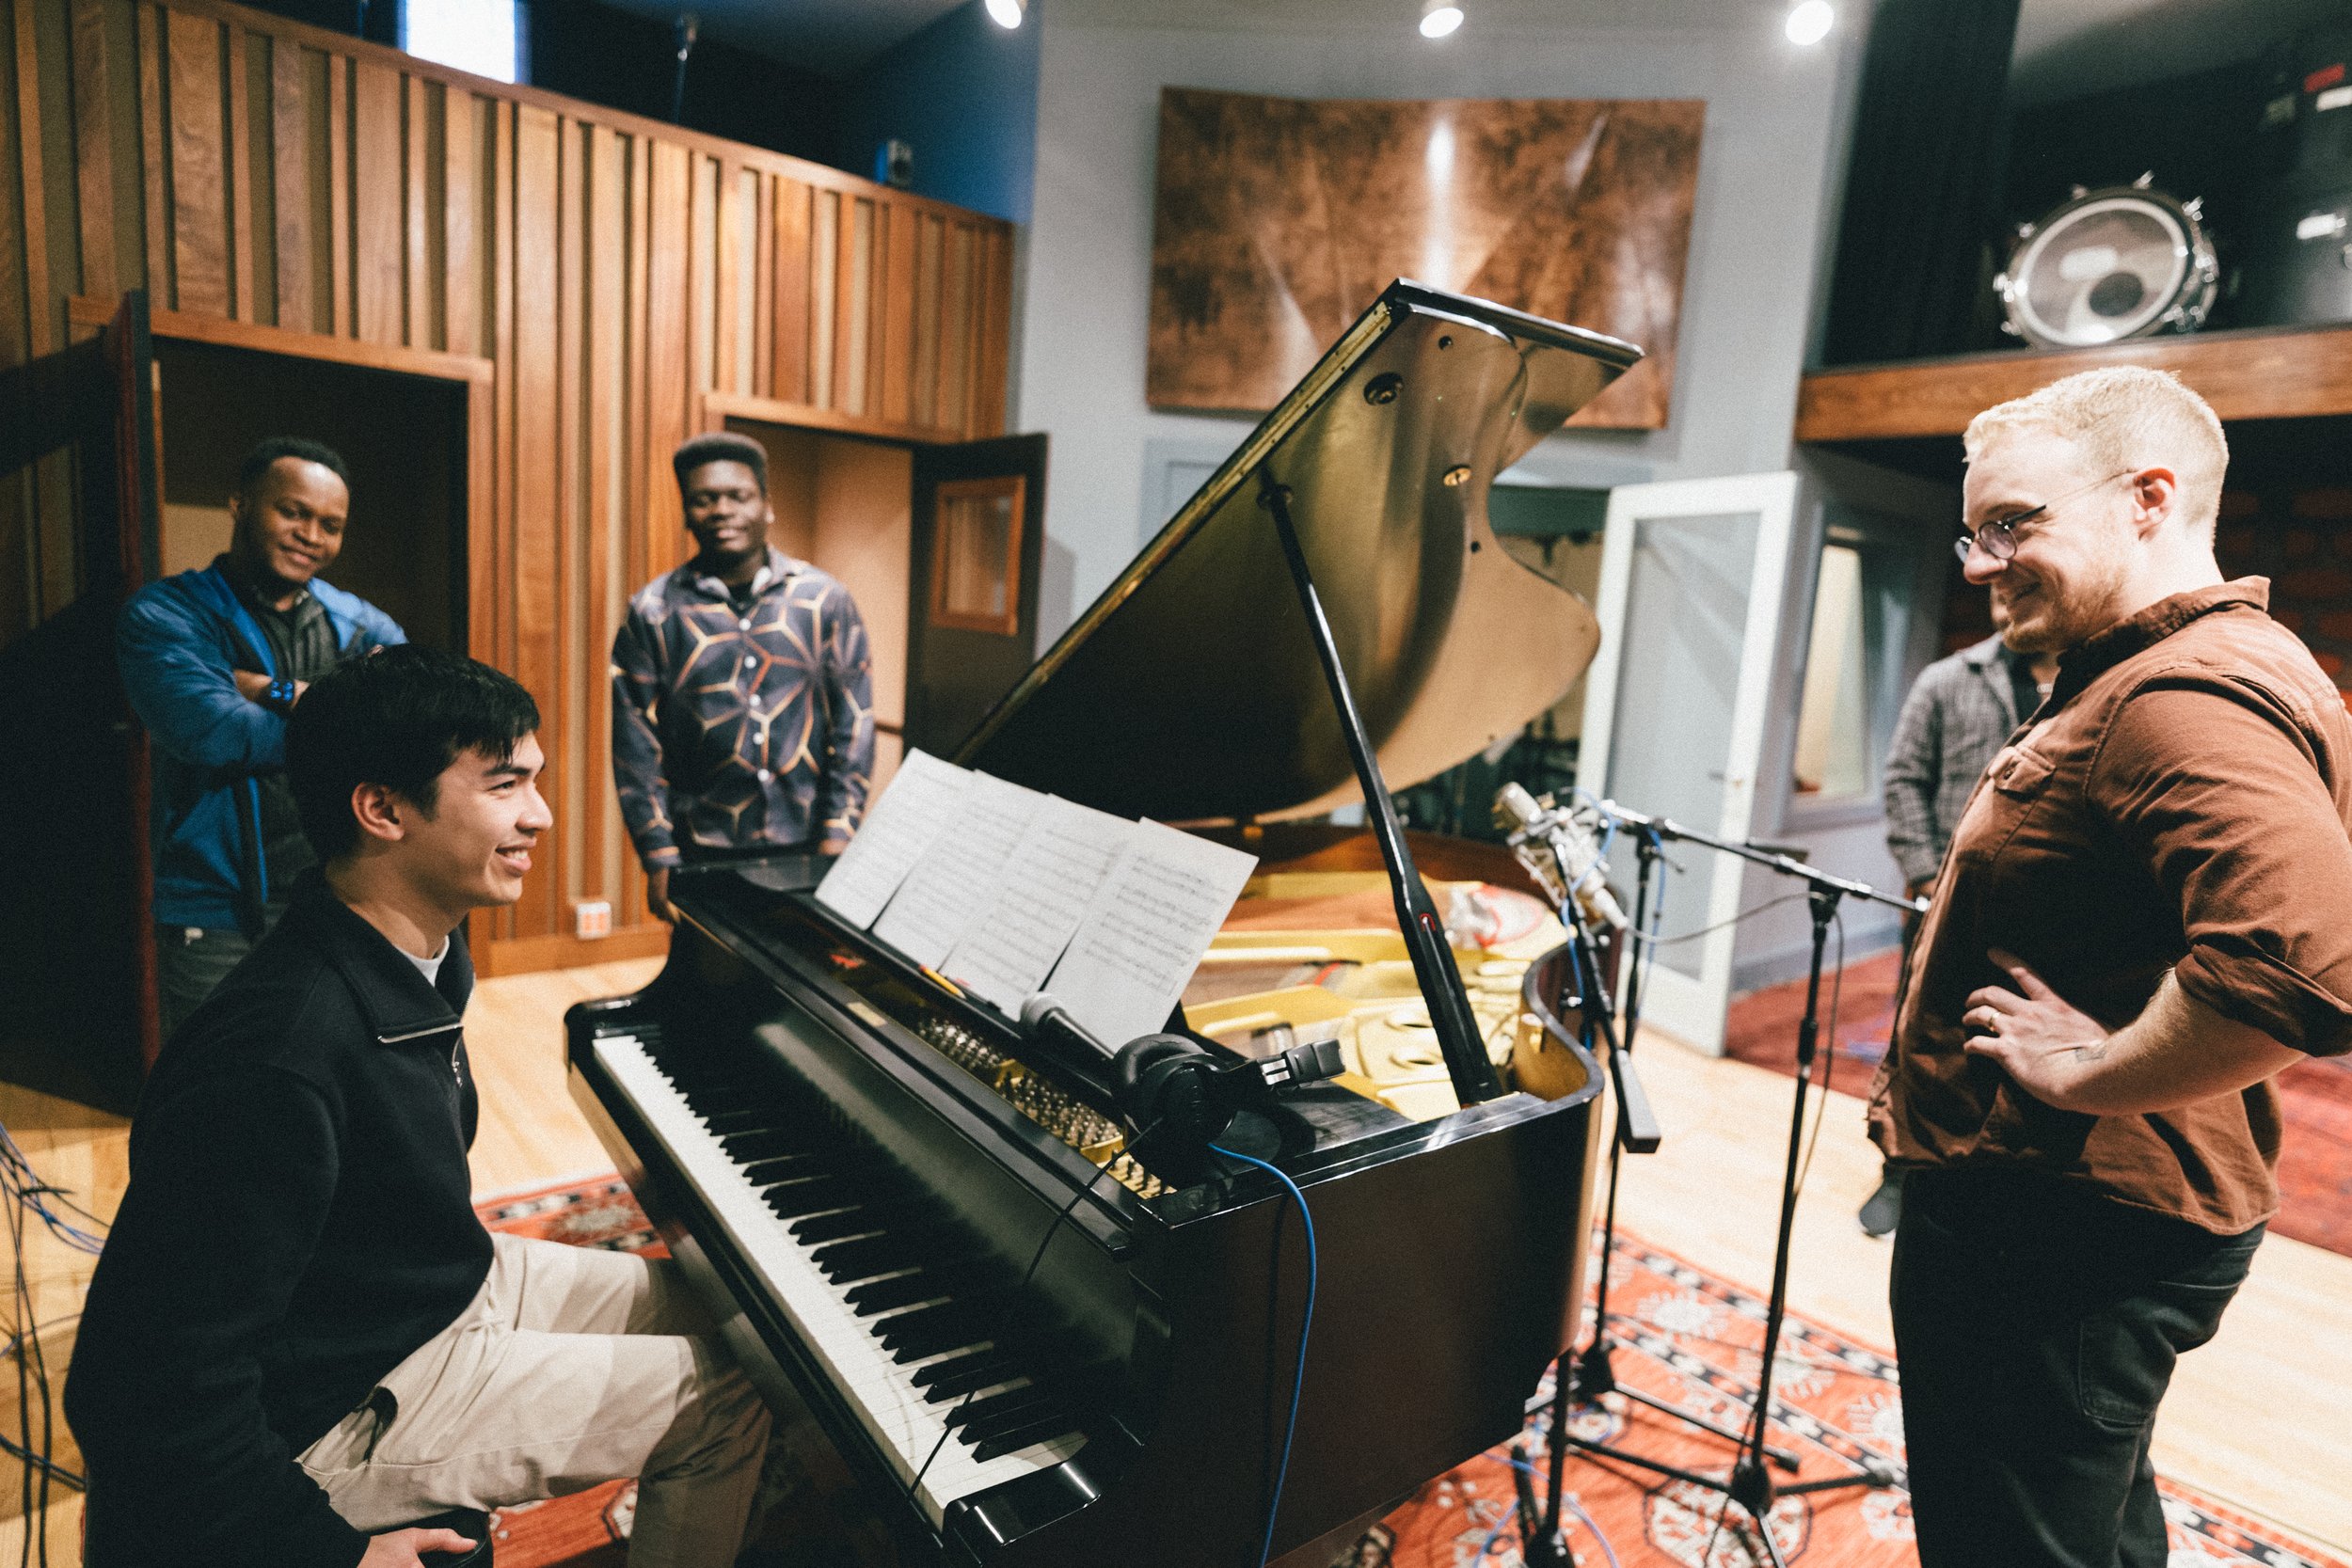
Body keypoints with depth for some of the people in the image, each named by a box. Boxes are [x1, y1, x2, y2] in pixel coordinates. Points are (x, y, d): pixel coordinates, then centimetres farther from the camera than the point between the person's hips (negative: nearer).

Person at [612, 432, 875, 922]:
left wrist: (837, 835, -5)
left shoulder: (825, 599, 0)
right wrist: (659, 859, -4)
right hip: (703, 854, 0)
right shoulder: (652, 613, -1)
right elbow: (636, 746, -1)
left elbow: (853, 725, 0)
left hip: (808, 847, 0)